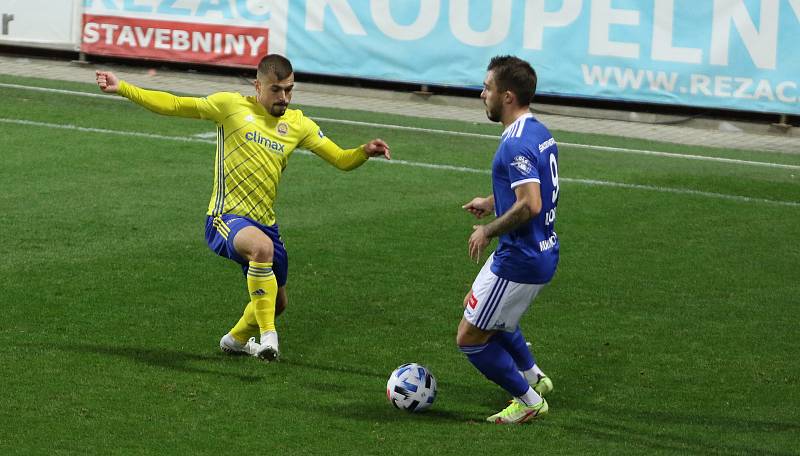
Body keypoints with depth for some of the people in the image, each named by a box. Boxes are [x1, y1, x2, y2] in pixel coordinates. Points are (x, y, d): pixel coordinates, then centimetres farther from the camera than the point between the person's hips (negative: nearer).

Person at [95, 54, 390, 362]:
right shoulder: (232, 106, -4)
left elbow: (341, 160, 10)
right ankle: (268, 336, -32)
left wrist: (365, 152, -12)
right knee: (262, 246, -39)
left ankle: (236, 339, 50)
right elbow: (175, 105, -1)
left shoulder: (298, 125, 8)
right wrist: (122, 88, -7)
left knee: (276, 302, 17)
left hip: (265, 223, 6)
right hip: (226, 218, -6)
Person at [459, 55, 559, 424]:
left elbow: (530, 205, -34)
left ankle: (529, 401, 14)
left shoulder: (517, 145, -25)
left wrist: (488, 231, -21)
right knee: (475, 305, 31)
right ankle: (533, 376, 37)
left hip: (519, 261, -10)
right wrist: (493, 202, 19)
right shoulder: (539, 133, 6)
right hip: (542, 251, 10)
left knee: (470, 338, 4)